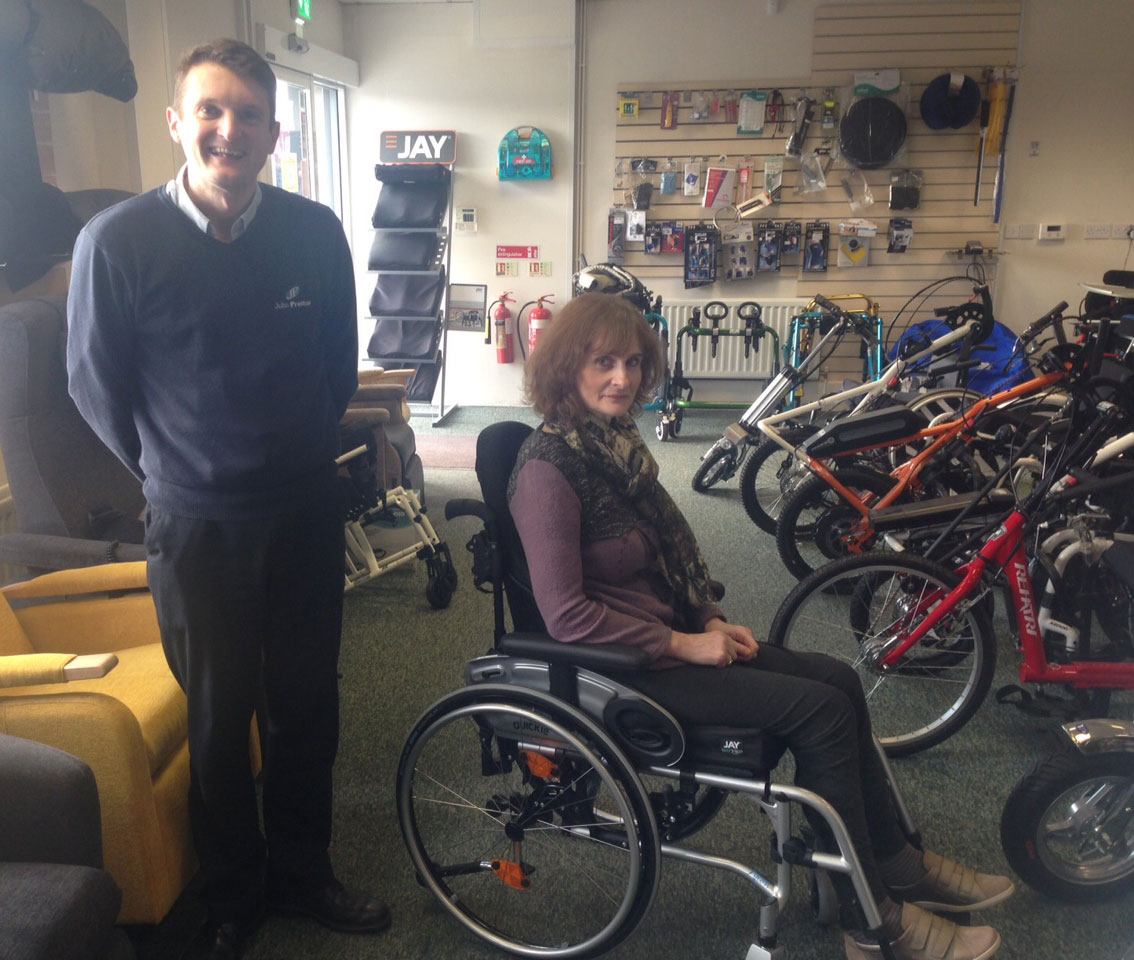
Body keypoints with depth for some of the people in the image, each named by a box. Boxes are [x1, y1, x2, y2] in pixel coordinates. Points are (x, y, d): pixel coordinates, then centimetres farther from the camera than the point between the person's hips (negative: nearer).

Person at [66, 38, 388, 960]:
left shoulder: (315, 232, -5)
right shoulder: (118, 241, -12)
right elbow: (97, 386, 0)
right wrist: (174, 471, 10)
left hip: (306, 511, 3)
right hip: (196, 526, -2)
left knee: (307, 707, 15)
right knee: (219, 721, 12)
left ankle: (302, 874, 38)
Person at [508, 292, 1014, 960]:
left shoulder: (616, 439, 7)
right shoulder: (547, 469, -20)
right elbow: (567, 615, -23)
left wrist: (713, 621, 3)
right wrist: (685, 645, -18)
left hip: (670, 637, 9)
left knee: (840, 682, 2)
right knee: (821, 710, -14)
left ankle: (901, 868, 17)